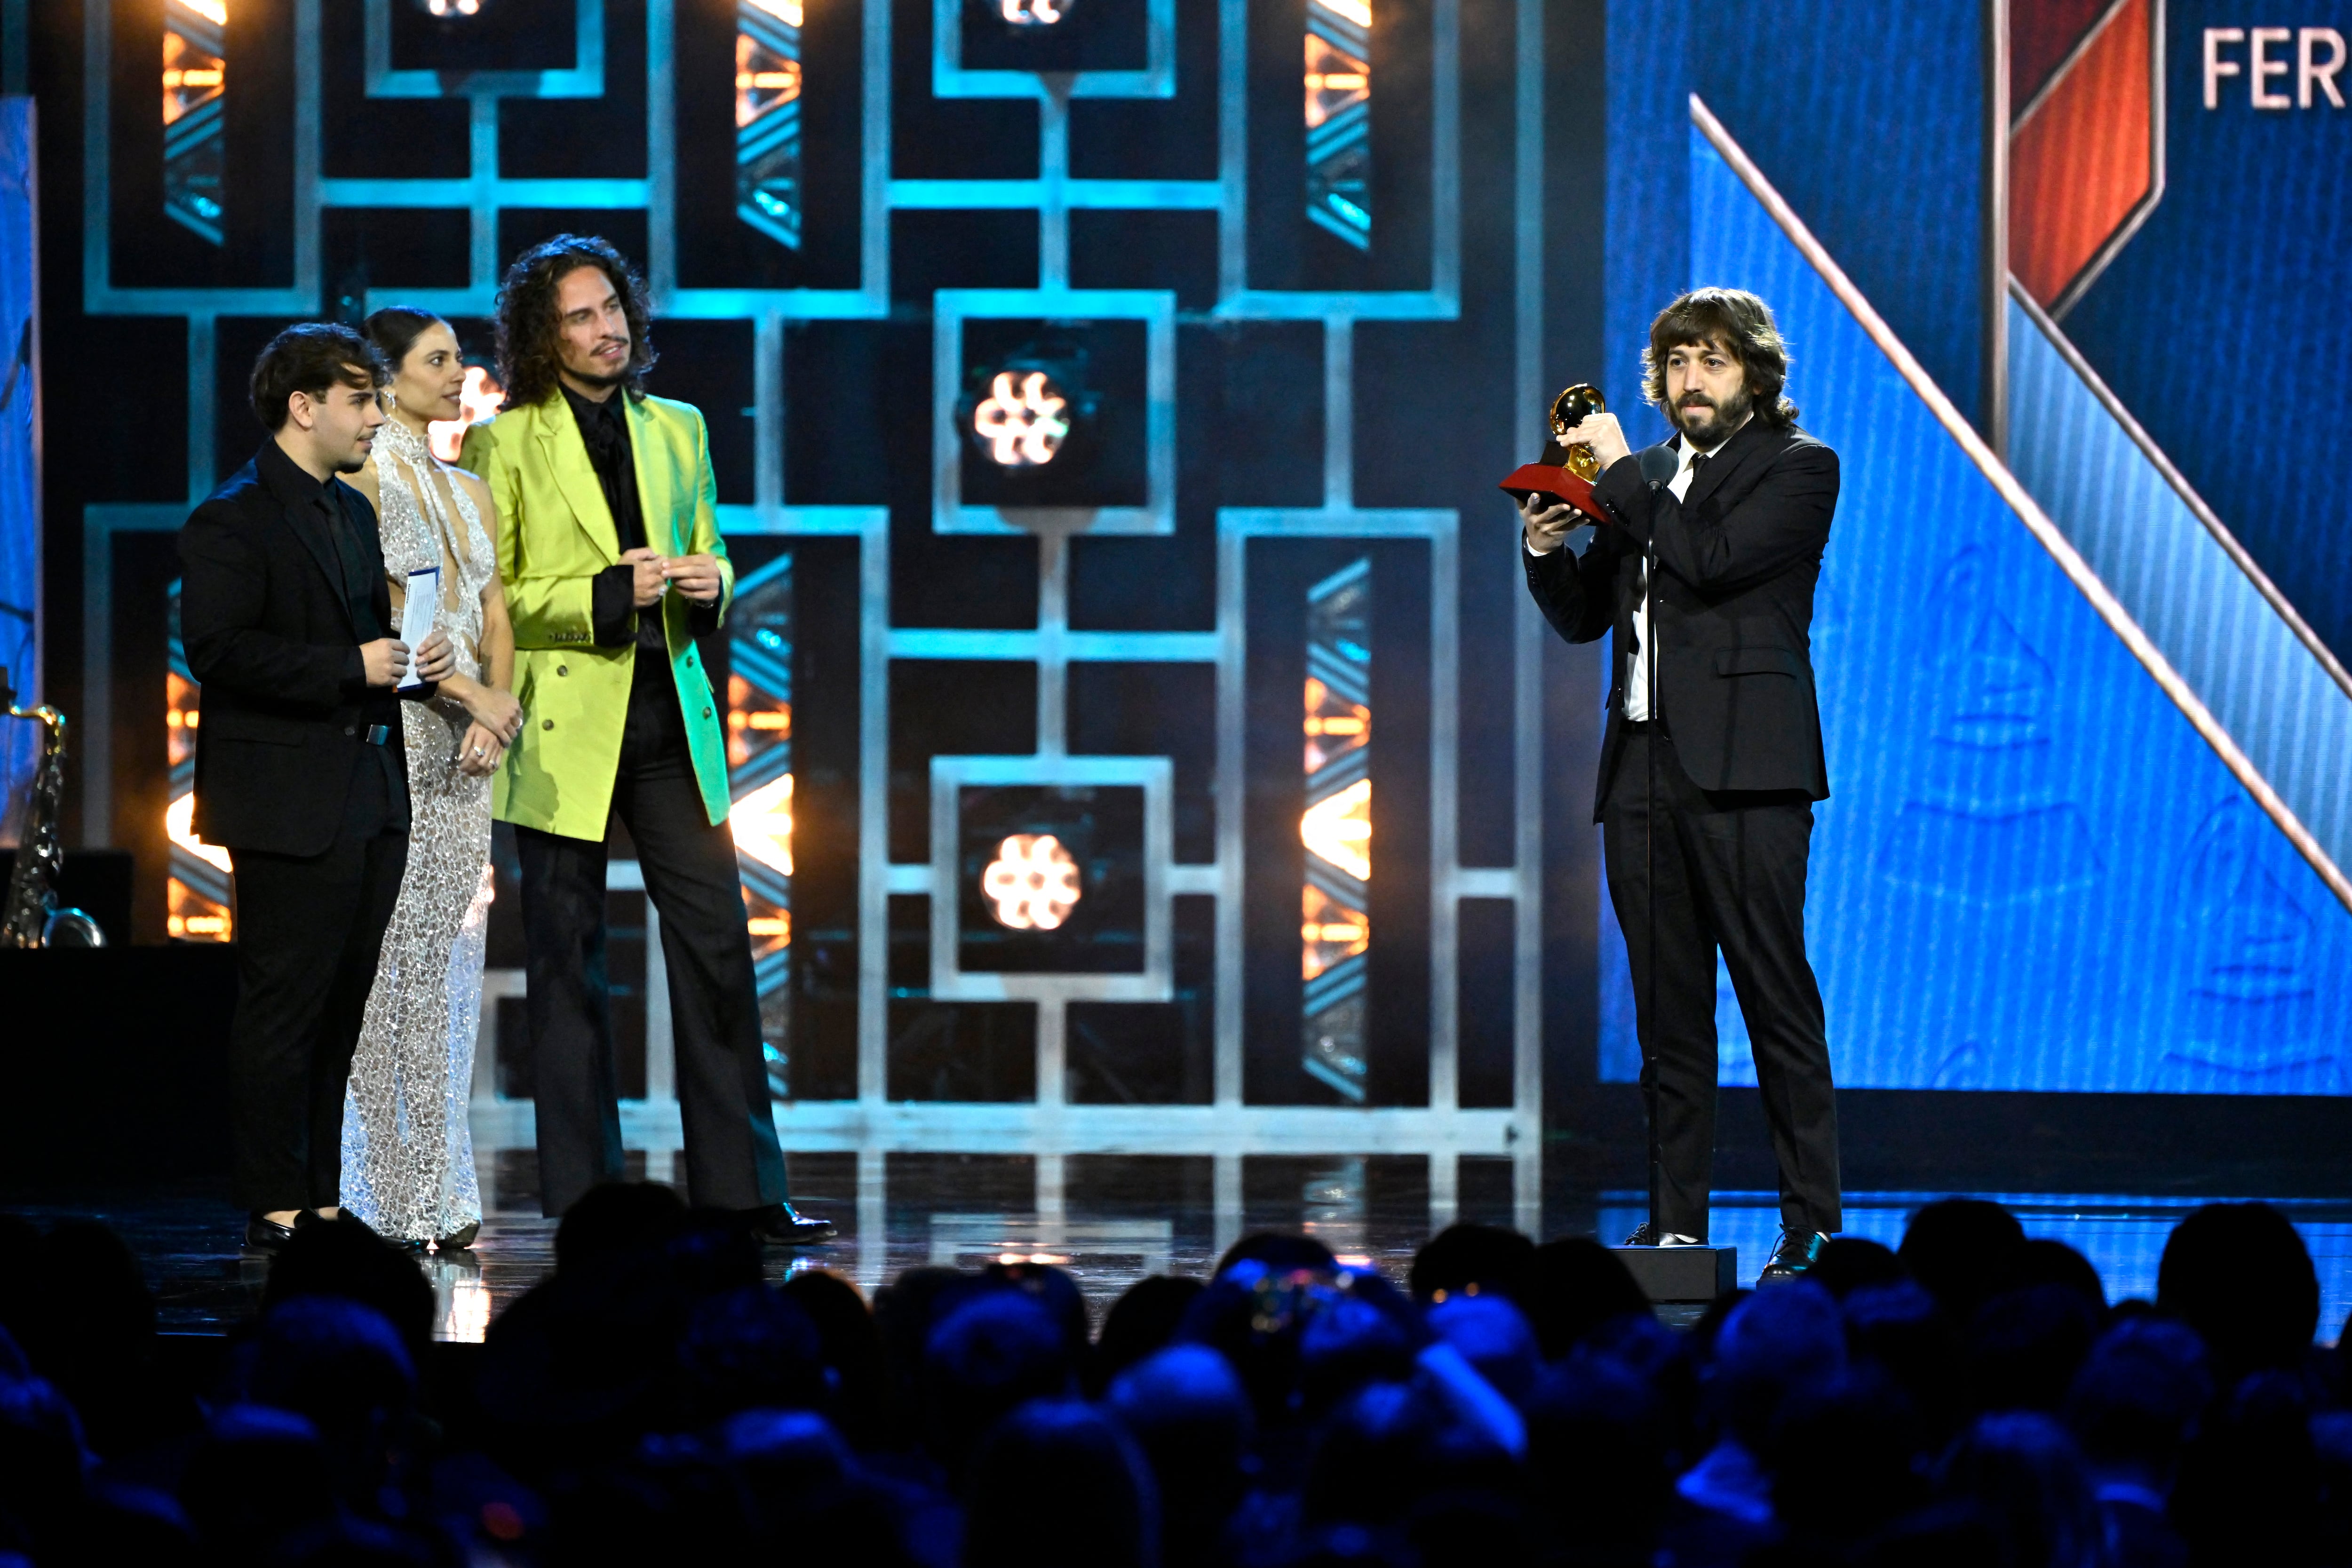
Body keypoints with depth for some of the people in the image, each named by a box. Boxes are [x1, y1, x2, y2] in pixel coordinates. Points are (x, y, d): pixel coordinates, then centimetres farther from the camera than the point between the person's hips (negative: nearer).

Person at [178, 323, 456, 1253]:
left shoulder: (354, 513, 19)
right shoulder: (233, 521, -9)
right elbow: (218, 650, -19)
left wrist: (415, 665, 8)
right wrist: (351, 669, -19)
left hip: (369, 797, 9)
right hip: (289, 802, -9)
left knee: (342, 1009, 10)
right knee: (283, 1009, -5)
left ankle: (325, 1199, 16)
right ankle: (276, 1207, -1)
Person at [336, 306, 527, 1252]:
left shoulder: (468, 489, 17)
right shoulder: (365, 480, -5)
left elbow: (495, 614, 13)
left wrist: (496, 708, -4)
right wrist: (471, 693, -15)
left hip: (462, 747, 7)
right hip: (389, 736, -7)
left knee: (447, 962, 6)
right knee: (389, 961, -8)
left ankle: (438, 1196, 9)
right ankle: (386, 1199, -6)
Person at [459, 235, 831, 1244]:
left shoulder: (678, 431, 14)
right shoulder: (506, 443, -1)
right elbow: (489, 596, -4)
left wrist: (709, 582, -1)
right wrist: (607, 595, -15)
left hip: (669, 714, 4)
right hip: (565, 727, -4)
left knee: (716, 943, 1)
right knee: (568, 963, 1)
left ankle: (738, 1191, 6)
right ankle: (582, 1199, 6)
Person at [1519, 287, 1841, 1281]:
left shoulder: (1797, 468, 1)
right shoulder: (1647, 475, 20)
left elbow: (1713, 561, -15)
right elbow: (1582, 616, 22)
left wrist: (1623, 473, -7)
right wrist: (1549, 549, 3)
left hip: (1742, 769, -6)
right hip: (1644, 768, 7)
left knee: (1776, 996, -9)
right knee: (1667, 1010, 6)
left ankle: (1812, 1227, -9)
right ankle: (1676, 1224, 9)